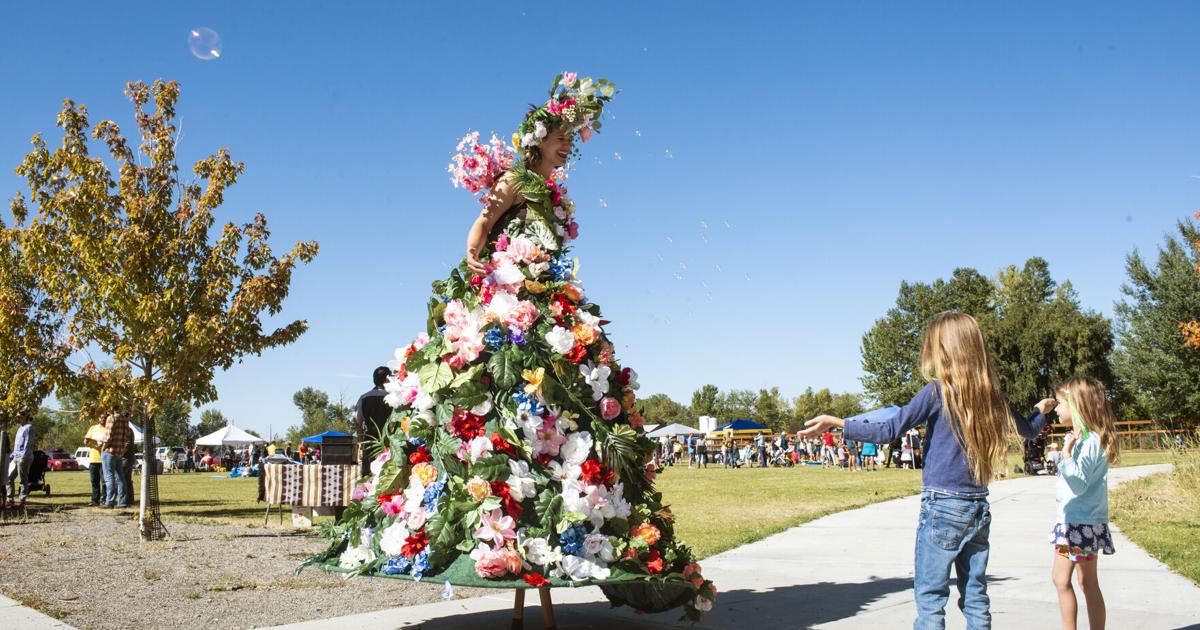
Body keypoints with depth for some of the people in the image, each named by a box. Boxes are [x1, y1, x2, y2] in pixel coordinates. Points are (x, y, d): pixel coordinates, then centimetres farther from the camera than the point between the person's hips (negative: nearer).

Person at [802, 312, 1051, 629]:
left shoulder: (938, 391, -11)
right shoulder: (990, 394, 6)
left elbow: (890, 429, -17)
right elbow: (1029, 429, 22)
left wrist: (835, 422, -13)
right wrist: (1041, 410, 44)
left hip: (943, 506, -6)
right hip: (979, 507, 6)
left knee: (930, 598, 0)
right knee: (975, 597, 13)